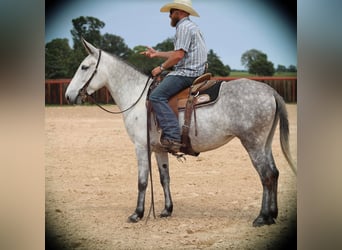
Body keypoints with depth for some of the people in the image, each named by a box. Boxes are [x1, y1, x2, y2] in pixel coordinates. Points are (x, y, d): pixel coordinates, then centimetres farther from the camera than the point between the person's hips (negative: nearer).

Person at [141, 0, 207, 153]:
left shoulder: (184, 27, -10)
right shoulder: (189, 26, 24)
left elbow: (179, 55, -20)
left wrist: (161, 68, -10)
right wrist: (156, 54, 31)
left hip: (186, 73, -11)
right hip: (194, 71, 11)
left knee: (157, 96, -22)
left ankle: (172, 137, -34)